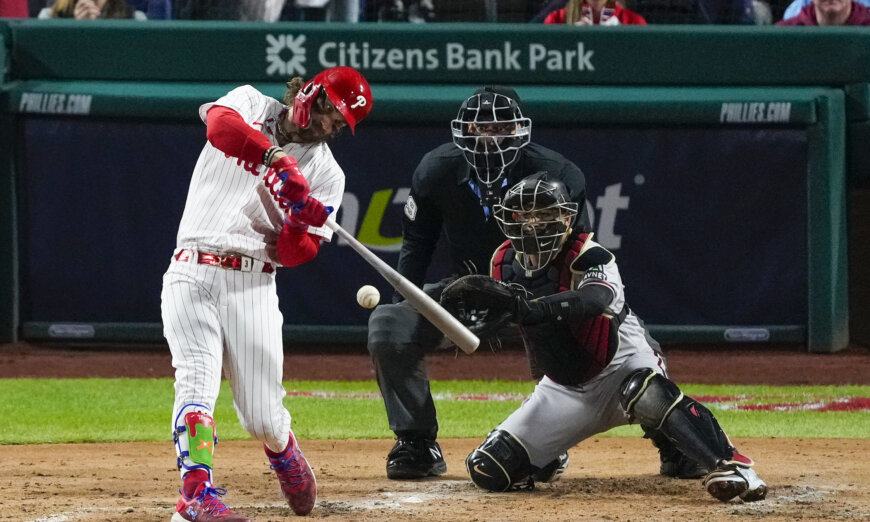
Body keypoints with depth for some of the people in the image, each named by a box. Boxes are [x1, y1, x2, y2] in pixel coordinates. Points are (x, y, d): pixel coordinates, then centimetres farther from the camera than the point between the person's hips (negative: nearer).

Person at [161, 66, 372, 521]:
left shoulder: (326, 174, 9)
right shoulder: (250, 105, 8)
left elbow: (293, 255, 0)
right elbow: (220, 125, -19)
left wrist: (301, 227, -22)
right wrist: (279, 159, -30)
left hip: (252, 286, 1)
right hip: (192, 274, -1)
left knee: (263, 420, -1)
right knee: (197, 382, -21)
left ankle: (283, 453, 33)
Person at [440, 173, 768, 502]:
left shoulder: (587, 255, -23)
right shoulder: (505, 264, -4)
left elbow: (596, 299, -45)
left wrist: (528, 306, -58)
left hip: (622, 363, -6)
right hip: (564, 386, 6)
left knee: (649, 394, -43)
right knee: (488, 471, -3)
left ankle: (732, 466, -46)